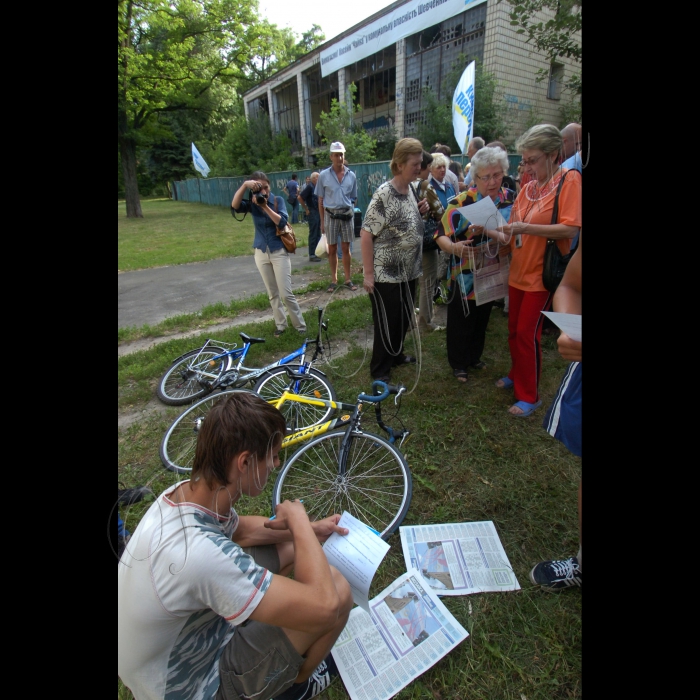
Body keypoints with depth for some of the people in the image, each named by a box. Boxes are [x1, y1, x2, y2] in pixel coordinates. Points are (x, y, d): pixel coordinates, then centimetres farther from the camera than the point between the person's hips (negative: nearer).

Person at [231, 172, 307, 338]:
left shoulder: (277, 200, -5)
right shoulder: (252, 204, 0)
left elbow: (282, 222, -19)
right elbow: (235, 206, -19)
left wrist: (265, 206, -27)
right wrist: (244, 185, -29)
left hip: (279, 252, -3)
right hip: (261, 253, 3)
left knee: (286, 293, -6)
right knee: (272, 293, 10)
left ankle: (300, 326, 6)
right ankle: (281, 325, 22)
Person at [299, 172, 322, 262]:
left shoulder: (316, 187, 12)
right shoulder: (309, 187, -12)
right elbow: (300, 198, -18)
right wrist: (306, 209, -12)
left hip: (318, 213, 9)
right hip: (312, 213, -9)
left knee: (318, 234, 12)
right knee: (313, 235, -5)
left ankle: (315, 253, 20)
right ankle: (311, 255, 1)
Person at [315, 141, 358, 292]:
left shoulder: (351, 175, 3)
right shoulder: (323, 175, -1)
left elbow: (353, 198, 13)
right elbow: (320, 200, 2)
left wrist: (350, 212, 5)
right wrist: (322, 221, 1)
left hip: (346, 215, 1)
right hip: (330, 215, -1)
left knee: (346, 248, 7)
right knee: (332, 248, 6)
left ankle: (348, 279, 14)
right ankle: (334, 280, 15)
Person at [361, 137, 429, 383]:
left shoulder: (410, 190, 8)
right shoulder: (384, 194, -16)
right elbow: (366, 234, -18)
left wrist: (419, 211, 0)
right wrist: (368, 274, -19)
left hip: (407, 272, 8)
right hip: (386, 274, -8)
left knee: (404, 319, 18)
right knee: (386, 324, 2)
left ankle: (395, 355, 40)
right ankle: (379, 370, 20)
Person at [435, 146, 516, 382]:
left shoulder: (510, 198, -1)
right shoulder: (461, 202, -17)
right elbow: (441, 234, -21)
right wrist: (454, 247, -41)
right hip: (464, 276, -5)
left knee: (482, 320, 20)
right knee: (460, 322, 7)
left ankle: (475, 357, 40)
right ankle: (459, 363, 26)